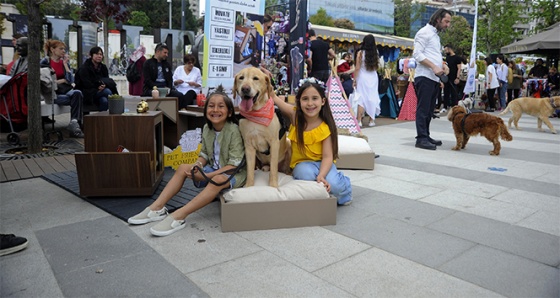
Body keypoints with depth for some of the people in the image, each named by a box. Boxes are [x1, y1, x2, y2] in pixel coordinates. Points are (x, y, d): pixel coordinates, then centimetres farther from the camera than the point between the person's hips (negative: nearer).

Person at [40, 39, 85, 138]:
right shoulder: (45, 62, 0)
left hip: (65, 91, 4)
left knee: (77, 93, -31)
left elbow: (71, 81, 1)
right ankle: (75, 123, -21)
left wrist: (65, 64, 1)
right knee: (76, 98, -29)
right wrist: (62, 80, -5)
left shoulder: (64, 62, 13)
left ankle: (74, 123, -34)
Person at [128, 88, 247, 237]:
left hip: (234, 174, -7)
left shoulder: (234, 131, -21)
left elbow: (234, 165, -23)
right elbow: (204, 154, 9)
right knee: (183, 168, -7)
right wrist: (197, 165, -14)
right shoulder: (207, 128, 0)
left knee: (218, 180, -38)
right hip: (214, 170, 7)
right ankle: (157, 208, -11)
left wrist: (207, 175, -26)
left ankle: (178, 216, -38)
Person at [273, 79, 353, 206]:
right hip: (302, 163, 0)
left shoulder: (326, 127, -16)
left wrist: (321, 176, -36)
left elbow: (327, 157, -19)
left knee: (333, 184, -28)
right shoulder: (294, 116, -13)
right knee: (307, 175, -35)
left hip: (322, 163, 0)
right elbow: (272, 97, -12)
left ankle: (344, 185, 9)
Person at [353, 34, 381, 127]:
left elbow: (357, 68, -6)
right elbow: (377, 67, 9)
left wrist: (354, 79, -2)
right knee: (372, 98, 10)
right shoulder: (375, 53, 3)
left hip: (362, 77, -3)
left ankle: (359, 121, -9)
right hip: (373, 77, 3)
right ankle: (371, 120, 14)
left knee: (361, 98, -1)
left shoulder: (360, 53, -6)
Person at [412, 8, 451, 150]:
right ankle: (421, 139, -7)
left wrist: (441, 65, 10)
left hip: (434, 78, 9)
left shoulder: (436, 35, 23)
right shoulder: (424, 32, -4)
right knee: (423, 109, -9)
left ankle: (425, 136, 16)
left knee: (429, 110, 10)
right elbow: (417, 54, -15)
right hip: (425, 77, -9)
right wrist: (434, 67, -20)